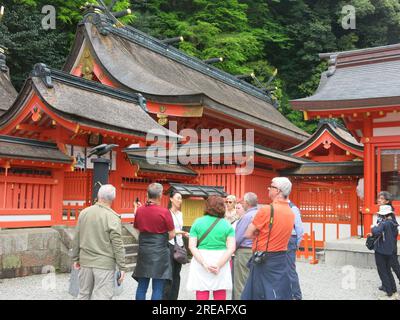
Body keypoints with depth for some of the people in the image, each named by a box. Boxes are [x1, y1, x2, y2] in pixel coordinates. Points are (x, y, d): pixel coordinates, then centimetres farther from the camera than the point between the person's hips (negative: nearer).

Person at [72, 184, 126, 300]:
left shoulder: (84, 212, 3)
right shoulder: (113, 217, -12)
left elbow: (77, 239, 8)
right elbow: (117, 245, -13)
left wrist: (75, 258, 19)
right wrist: (122, 267, -7)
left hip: (85, 261, 5)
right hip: (104, 264, -5)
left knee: (83, 294, 17)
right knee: (102, 297, 1)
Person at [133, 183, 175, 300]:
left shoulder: (139, 210, 1)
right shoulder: (164, 212, -12)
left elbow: (137, 230, 9)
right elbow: (171, 235, -5)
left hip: (143, 251, 5)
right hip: (159, 252, -5)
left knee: (142, 286, 13)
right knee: (158, 288, 2)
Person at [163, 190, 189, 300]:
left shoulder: (180, 214, 14)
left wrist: (184, 234, 2)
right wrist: (175, 232, -19)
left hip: (179, 246, 7)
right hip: (170, 245, -7)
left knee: (176, 274, 8)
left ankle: (174, 297, 14)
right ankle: (166, 297, 0)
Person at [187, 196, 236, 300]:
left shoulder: (197, 222, 3)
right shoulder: (227, 225, 2)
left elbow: (192, 246, -6)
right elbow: (231, 248, -8)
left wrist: (204, 264, -12)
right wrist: (219, 265, -12)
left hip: (200, 262, 0)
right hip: (221, 262, 0)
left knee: (201, 295, 5)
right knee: (220, 295, 8)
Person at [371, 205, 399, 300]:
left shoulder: (384, 223, -19)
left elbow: (376, 233, -33)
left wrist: (373, 227, -15)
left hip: (381, 251, -7)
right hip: (390, 251, 7)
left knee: (383, 272, 3)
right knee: (388, 271, 20)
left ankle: (389, 295, 5)